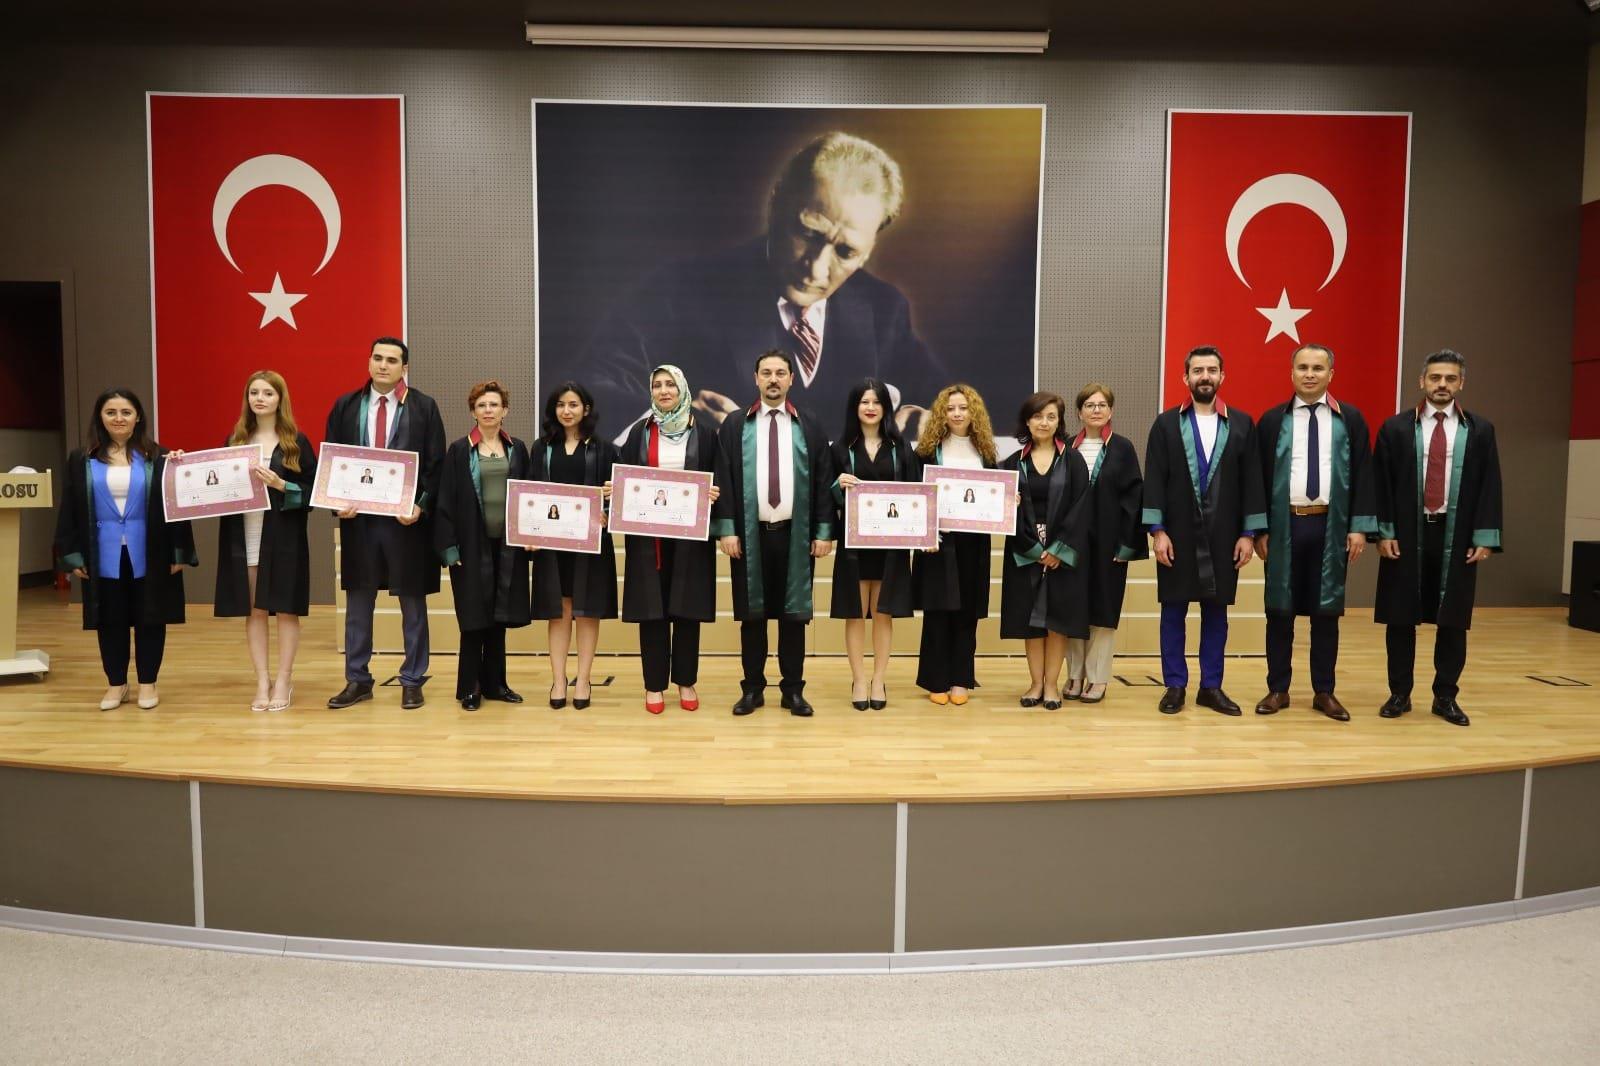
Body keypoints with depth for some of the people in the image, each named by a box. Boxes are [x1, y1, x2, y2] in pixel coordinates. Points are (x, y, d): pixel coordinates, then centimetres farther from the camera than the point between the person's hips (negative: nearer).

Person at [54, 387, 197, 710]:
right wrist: (72, 554, 1)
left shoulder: (158, 458, 0)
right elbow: (69, 510, 7)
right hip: (103, 556, 2)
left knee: (149, 617, 6)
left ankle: (148, 682, 17)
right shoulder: (81, 460, 6)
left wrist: (179, 552, -4)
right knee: (110, 620, 8)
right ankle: (116, 684, 20)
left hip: (148, 555, -2)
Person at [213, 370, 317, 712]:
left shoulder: (296, 442, 0)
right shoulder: (235, 441, 11)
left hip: (283, 537, -3)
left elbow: (313, 489, -4)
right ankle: (262, 681, 16)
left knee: (285, 609, 2)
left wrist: (280, 484, -19)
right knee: (254, 610, 7)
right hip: (244, 537, 3)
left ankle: (283, 681, 13)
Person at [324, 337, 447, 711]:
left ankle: (412, 681, 17)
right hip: (357, 517, 3)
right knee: (357, 602, 10)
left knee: (412, 602, 7)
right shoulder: (345, 406, 7)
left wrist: (421, 506, -14)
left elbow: (436, 466, -3)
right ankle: (357, 680, 22)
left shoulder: (424, 407, 0)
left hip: (407, 517, -2)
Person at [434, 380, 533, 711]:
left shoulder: (517, 449, 7)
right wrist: (449, 546, -10)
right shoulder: (459, 450, -1)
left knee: (499, 616, 9)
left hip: (507, 543, 3)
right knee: (474, 617, 2)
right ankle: (469, 687, 12)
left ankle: (494, 682, 20)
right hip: (473, 544, -3)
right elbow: (446, 500, -3)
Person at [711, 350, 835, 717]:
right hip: (749, 533, 0)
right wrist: (726, 529, -6)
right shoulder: (734, 425, 5)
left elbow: (823, 482, 4)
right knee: (752, 613, 6)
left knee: (793, 614, 6)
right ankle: (752, 688, 17)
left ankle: (793, 690, 16)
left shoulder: (810, 427, 6)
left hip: (796, 534, 0)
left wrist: (824, 531, -2)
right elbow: (723, 480, 1)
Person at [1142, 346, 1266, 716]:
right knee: (1174, 611, 4)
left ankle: (1211, 686, 18)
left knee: (1216, 611, 8)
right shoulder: (1166, 423, 2)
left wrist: (1248, 533, -1)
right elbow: (1154, 481, -2)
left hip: (1223, 536, 1)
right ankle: (1175, 685, 14)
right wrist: (1157, 531, -9)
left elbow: (1251, 481, 4)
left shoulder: (1242, 424, 6)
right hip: (1177, 535, -1)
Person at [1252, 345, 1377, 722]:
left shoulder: (1351, 420, 6)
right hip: (1283, 525, 0)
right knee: (1279, 609, 5)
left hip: (1331, 526, 1)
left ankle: (1324, 692, 18)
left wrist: (1359, 527, -3)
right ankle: (1278, 689, 15)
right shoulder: (1272, 420, 4)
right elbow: (1260, 478, 3)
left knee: (1327, 610, 7)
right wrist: (1259, 529, -2)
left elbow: (1363, 476, 4)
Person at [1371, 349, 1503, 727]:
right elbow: (1381, 484, 0)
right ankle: (1399, 694, 15)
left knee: (1453, 620, 6)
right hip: (1406, 536, -1)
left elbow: (1489, 487, 3)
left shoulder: (1480, 430, 6)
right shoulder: (1396, 428, 2)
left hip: (1457, 538, 1)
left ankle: (1445, 696, 18)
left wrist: (1485, 538, -4)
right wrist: (1384, 532, -7)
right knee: (1401, 618, 4)